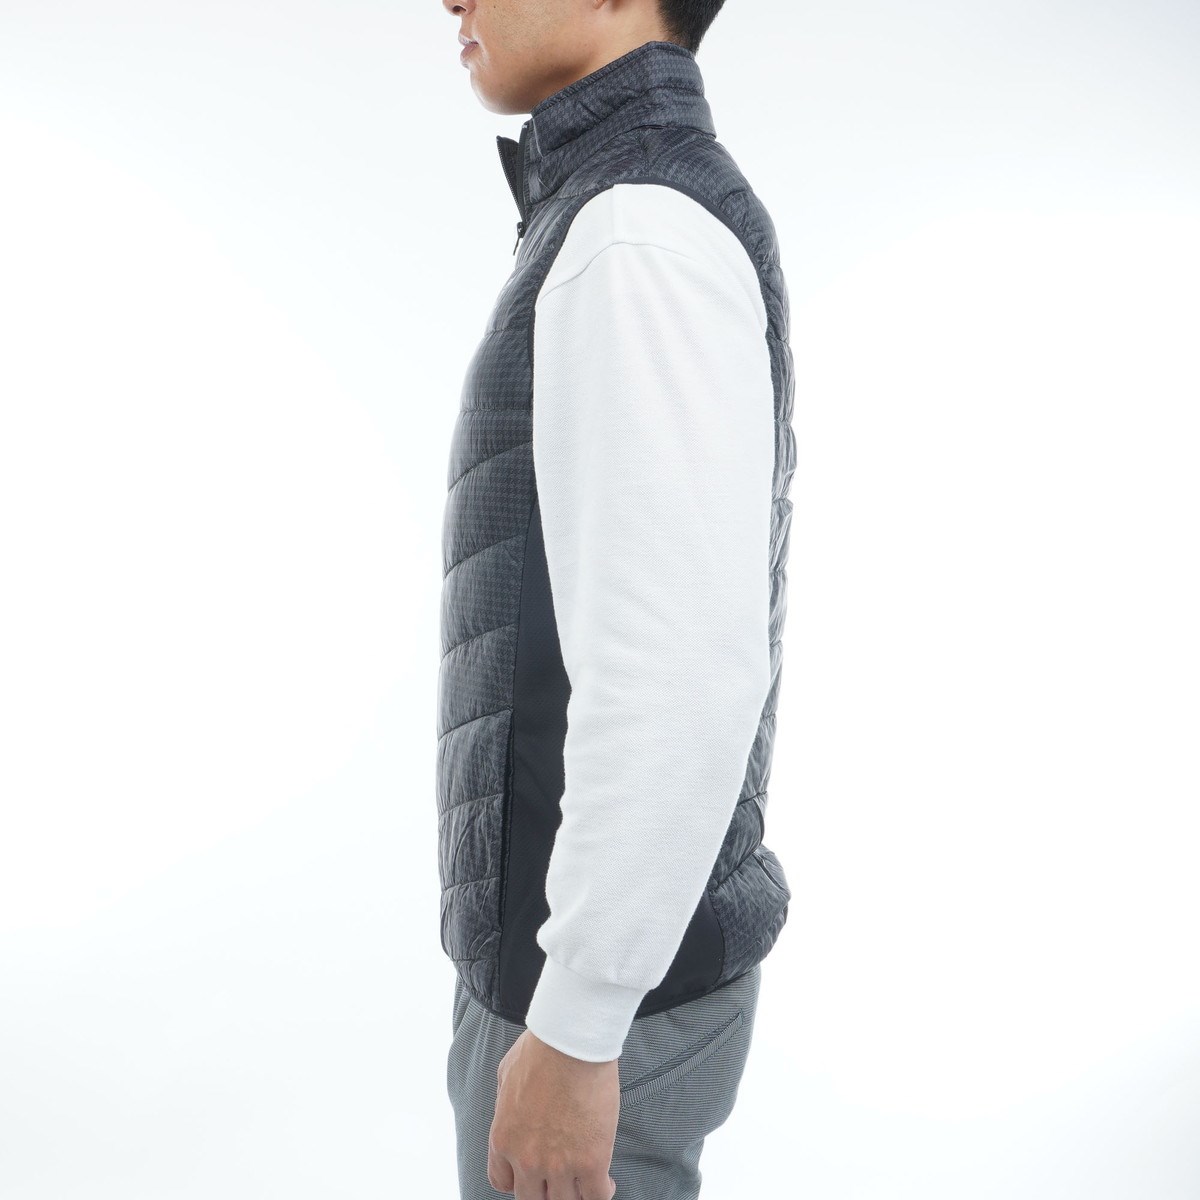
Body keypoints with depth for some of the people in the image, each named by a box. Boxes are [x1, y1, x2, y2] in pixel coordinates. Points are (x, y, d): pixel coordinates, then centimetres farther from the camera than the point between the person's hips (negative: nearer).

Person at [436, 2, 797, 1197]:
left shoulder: (650, 239, -22)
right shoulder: (663, 251, 12)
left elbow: (687, 667, -30)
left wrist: (571, 1033, -23)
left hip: (609, 971, -10)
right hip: (610, 916, 10)